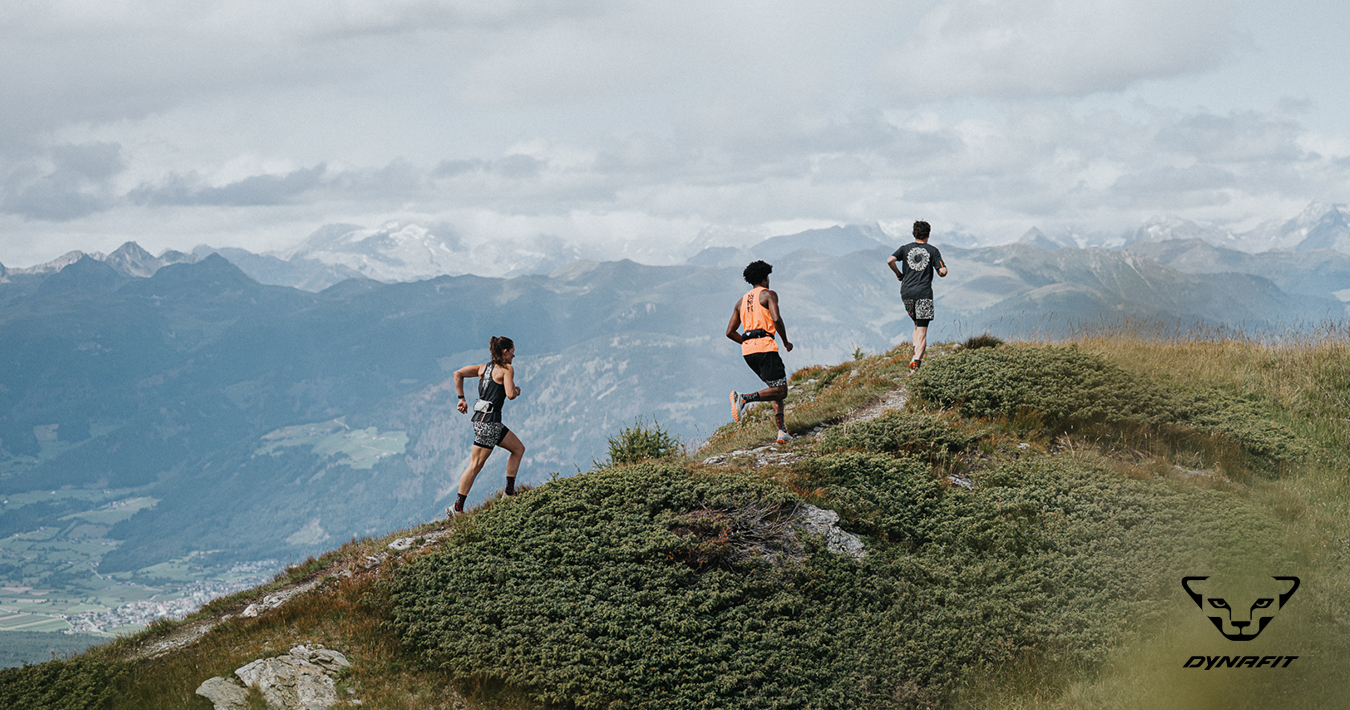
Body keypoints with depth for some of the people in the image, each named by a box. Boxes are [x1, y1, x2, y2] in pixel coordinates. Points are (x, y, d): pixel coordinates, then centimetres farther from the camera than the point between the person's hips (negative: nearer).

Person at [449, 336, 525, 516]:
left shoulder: (484, 368, 14)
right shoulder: (507, 369, -7)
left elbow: (458, 374, 13)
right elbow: (510, 394, -17)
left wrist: (461, 398, 14)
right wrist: (517, 391, 5)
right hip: (488, 421, -9)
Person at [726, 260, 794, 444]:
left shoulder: (741, 301, 21)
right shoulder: (768, 295, 2)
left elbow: (730, 332, 19)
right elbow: (776, 319, -14)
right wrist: (786, 342, -1)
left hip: (747, 351, 8)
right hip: (765, 347, -8)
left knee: (777, 388, 16)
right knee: (780, 391, -8)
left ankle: (781, 431, 4)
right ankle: (744, 398, -28)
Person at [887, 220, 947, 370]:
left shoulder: (905, 248, 9)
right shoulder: (933, 251, 4)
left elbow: (890, 261, -7)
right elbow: (943, 272, -5)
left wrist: (899, 274, 9)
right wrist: (942, 270, 19)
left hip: (906, 292, 3)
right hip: (924, 293, -3)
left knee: (917, 325, 24)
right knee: (922, 332, -5)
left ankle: (916, 352, 7)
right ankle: (917, 359, -22)